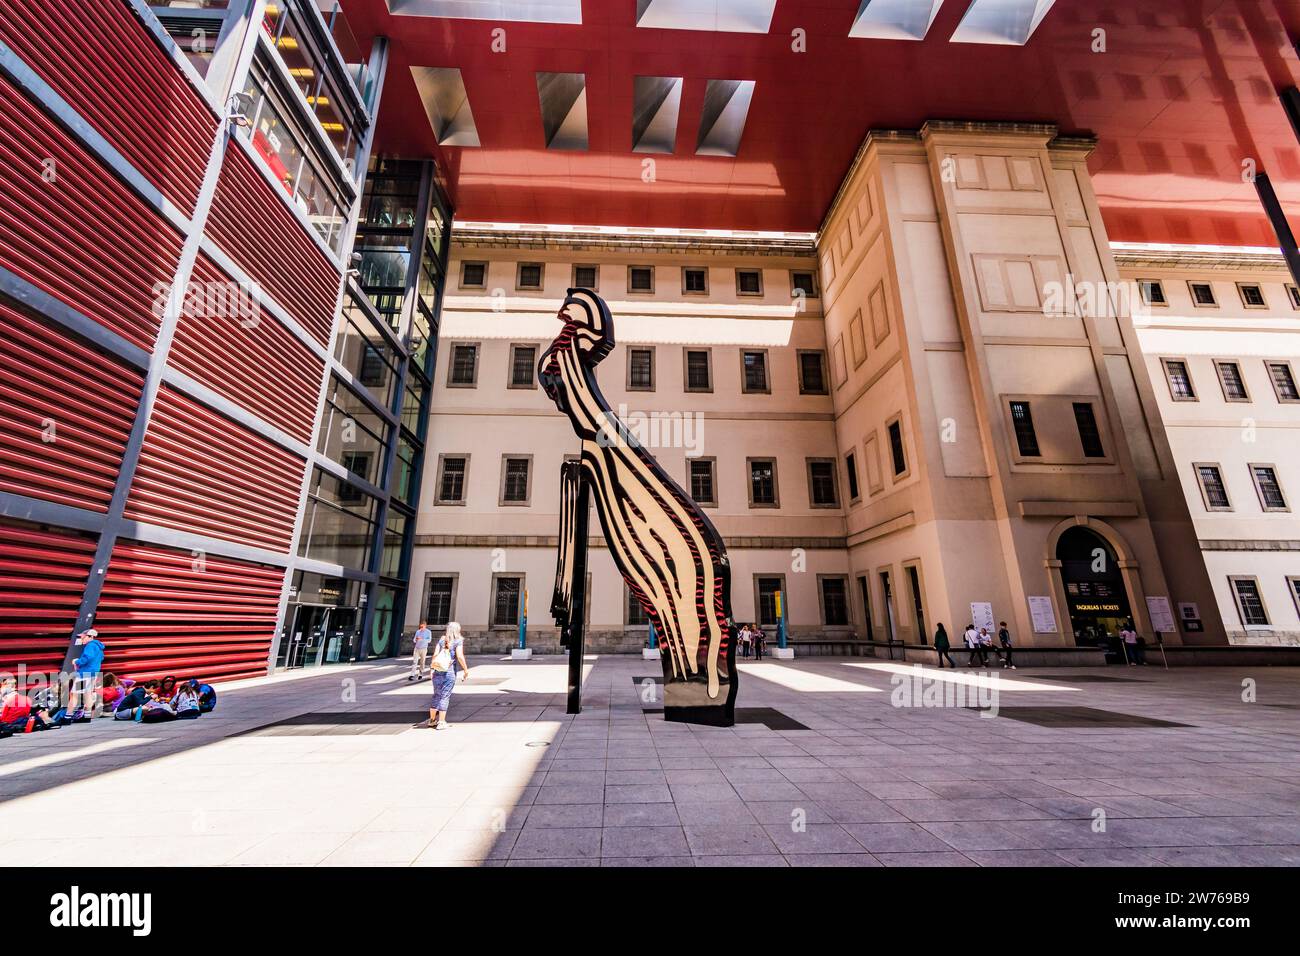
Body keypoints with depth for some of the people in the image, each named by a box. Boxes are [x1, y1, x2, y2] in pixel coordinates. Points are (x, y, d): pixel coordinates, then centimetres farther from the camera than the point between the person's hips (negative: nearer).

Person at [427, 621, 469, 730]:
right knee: (445, 696, 3)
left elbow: (435, 654, 3)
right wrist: (466, 670, -4)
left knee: (436, 695, 17)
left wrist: (433, 666, 12)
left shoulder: (441, 639, 8)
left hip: (438, 671, 5)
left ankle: (432, 720, 27)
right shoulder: (458, 641, -5)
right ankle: (441, 722, 7)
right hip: (450, 672, -4)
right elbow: (460, 656, -12)